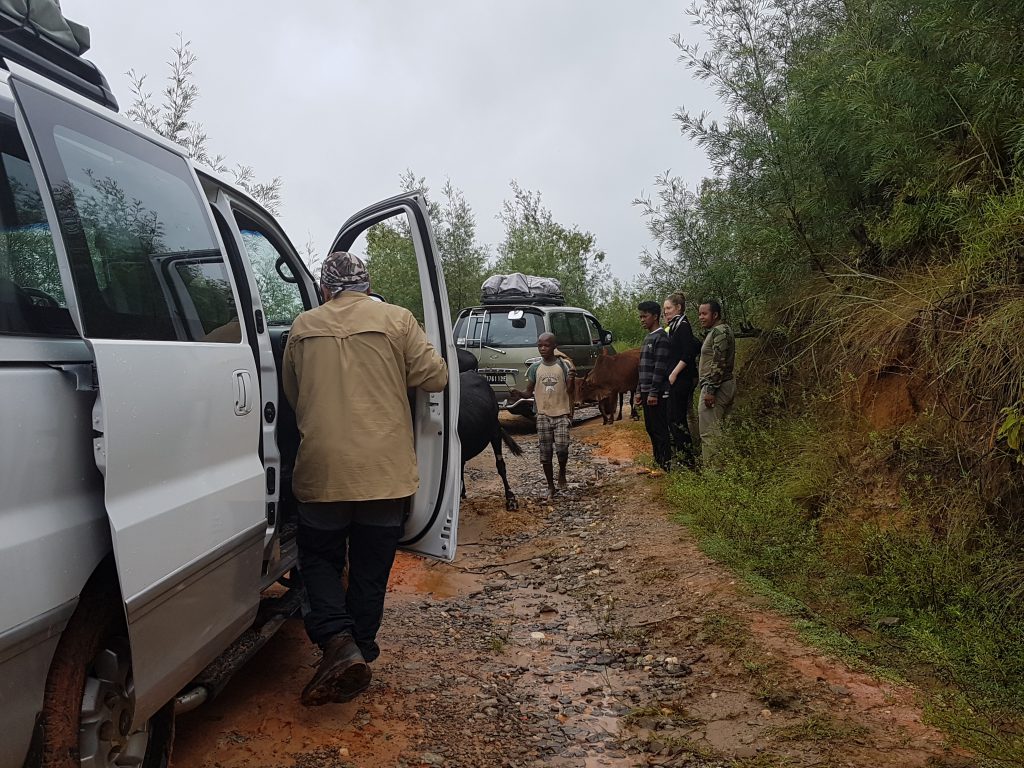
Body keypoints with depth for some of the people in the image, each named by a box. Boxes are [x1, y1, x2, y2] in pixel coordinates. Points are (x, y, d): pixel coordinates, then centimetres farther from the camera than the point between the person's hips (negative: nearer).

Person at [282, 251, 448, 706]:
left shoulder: (303, 328, 5)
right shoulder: (396, 319, -1)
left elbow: (291, 396, 16)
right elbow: (434, 378, -2)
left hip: (321, 470, 0)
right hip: (385, 472, 0)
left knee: (319, 558, 16)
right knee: (370, 570, 14)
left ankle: (337, 640, -5)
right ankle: (360, 653, 23)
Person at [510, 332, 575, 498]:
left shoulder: (563, 365, -2)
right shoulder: (535, 368, 4)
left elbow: (570, 391, 0)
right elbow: (529, 392, 6)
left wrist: (571, 379, -21)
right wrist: (519, 393, -15)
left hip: (562, 414, -2)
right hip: (543, 415, 2)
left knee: (562, 448, -15)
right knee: (545, 453, 3)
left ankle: (562, 472, 16)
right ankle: (550, 487, 17)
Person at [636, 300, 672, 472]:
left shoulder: (661, 337, -12)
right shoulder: (648, 338, 18)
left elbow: (660, 368, -18)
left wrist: (653, 392, -21)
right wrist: (640, 391, 19)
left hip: (657, 393, -9)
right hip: (647, 392, 9)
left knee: (660, 429, -7)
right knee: (650, 428, 13)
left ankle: (666, 464, -2)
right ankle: (657, 461, 22)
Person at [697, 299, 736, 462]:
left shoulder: (719, 332, -13)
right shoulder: (716, 331, 19)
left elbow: (719, 363, -22)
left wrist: (710, 390, -23)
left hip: (716, 387, -11)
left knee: (709, 433, -10)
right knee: (717, 431, 13)